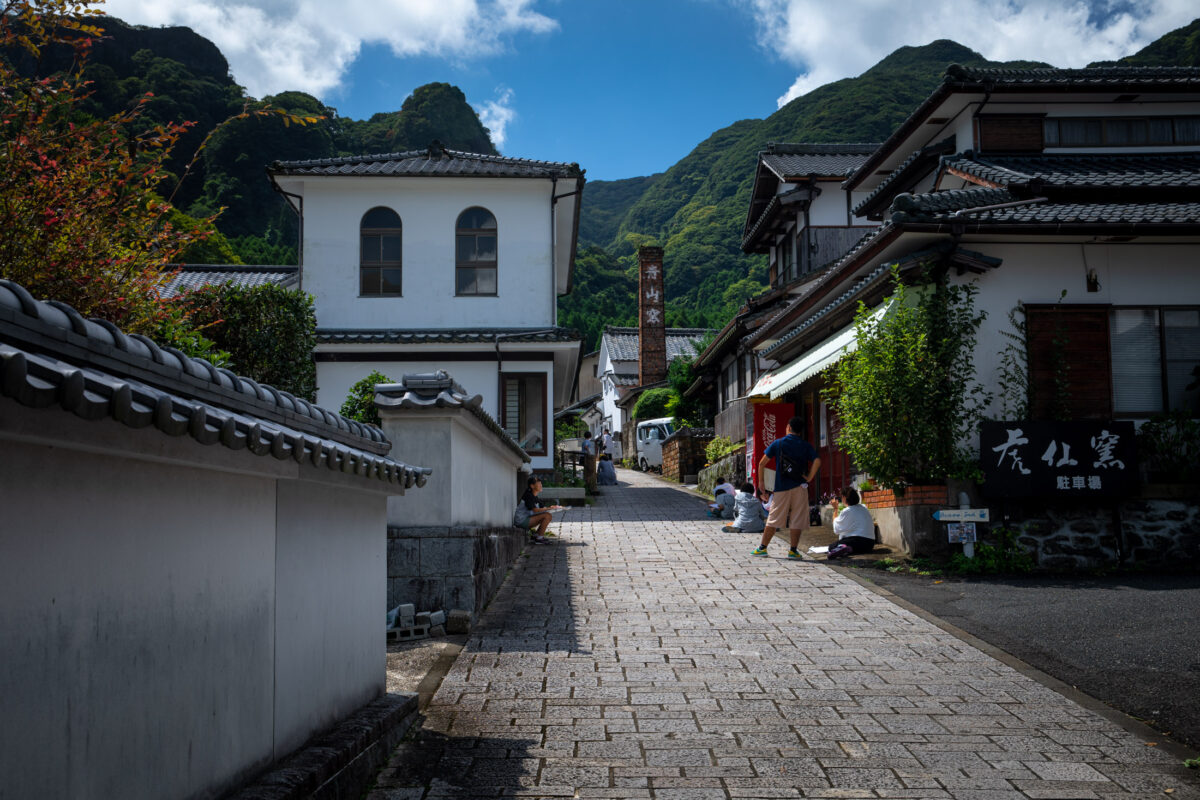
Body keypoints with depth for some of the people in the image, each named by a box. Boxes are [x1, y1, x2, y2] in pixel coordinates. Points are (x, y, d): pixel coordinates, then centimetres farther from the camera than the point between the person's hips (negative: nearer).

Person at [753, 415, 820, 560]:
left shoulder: (777, 443, 2)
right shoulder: (806, 446, 2)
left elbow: (762, 463, 0)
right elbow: (817, 462, -14)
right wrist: (809, 477, -4)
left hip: (781, 487, 1)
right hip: (799, 487, -1)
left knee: (773, 519, 8)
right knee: (797, 520, 4)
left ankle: (762, 547, 10)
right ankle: (793, 551, 3)